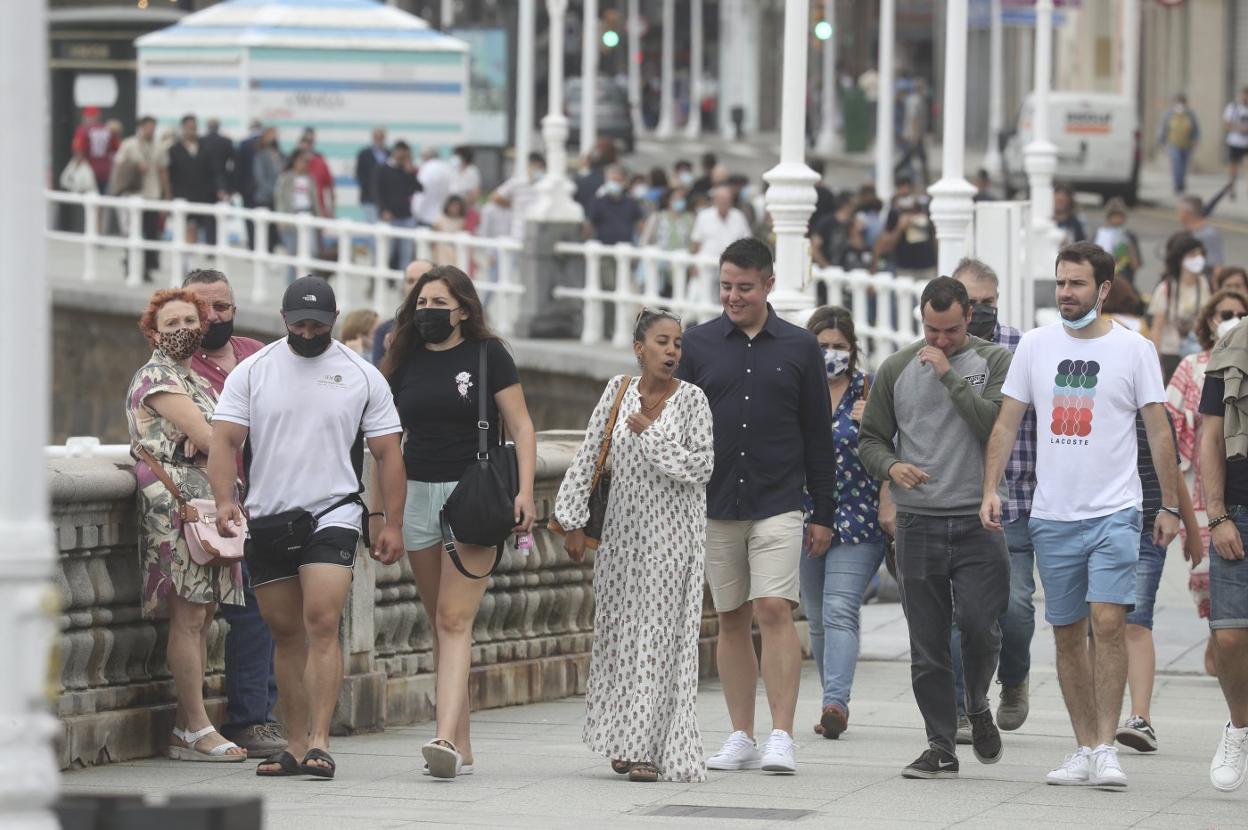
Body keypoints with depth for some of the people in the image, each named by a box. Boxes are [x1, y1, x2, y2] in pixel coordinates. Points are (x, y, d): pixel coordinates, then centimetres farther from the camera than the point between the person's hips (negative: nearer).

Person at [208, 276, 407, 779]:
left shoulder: (362, 376, 3)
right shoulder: (253, 372, 5)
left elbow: (387, 453, 6)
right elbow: (224, 439, -1)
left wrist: (392, 524, -1)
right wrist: (225, 500, -18)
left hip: (333, 514, -3)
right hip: (266, 519, 3)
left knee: (322, 624, -17)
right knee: (285, 633, 7)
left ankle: (319, 742, -20)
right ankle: (296, 746, 13)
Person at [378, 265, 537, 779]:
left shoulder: (487, 355, 0)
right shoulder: (406, 361, 11)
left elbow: (520, 427, -1)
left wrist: (525, 491, -13)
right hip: (418, 496, 5)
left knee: (455, 620, -15)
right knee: (441, 624, 6)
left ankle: (446, 738, -25)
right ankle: (461, 746, 10)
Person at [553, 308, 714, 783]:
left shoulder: (691, 400, -4)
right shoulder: (619, 392, 4)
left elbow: (701, 467, -12)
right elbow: (587, 458, 5)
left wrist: (650, 433, -13)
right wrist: (574, 521, 1)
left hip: (674, 533, -3)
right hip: (624, 528, 3)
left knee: (662, 630, -7)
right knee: (620, 631, 7)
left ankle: (654, 748, -7)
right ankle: (627, 740, 18)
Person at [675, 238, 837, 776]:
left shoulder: (799, 348, 5)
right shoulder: (698, 344, 7)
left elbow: (818, 436, 8)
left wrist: (824, 513, 5)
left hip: (778, 506, -2)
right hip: (715, 506, 2)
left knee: (774, 611, -13)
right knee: (731, 620, 6)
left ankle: (781, 739, -13)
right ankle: (741, 738, 11)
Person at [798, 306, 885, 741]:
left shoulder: (868, 390, 0)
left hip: (857, 519, -4)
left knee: (840, 611, -17)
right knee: (817, 619, 9)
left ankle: (836, 701, -27)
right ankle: (834, 706, 19)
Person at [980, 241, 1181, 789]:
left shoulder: (1134, 349, 0)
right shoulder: (1036, 346, 7)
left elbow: (1159, 433, 3)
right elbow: (1006, 424, 9)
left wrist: (1170, 506, 0)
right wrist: (990, 489, -2)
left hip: (1114, 512, -3)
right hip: (1052, 514, 3)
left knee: (1108, 623, -16)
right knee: (1067, 635, 7)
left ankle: (1105, 749, -13)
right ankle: (1084, 749, 16)